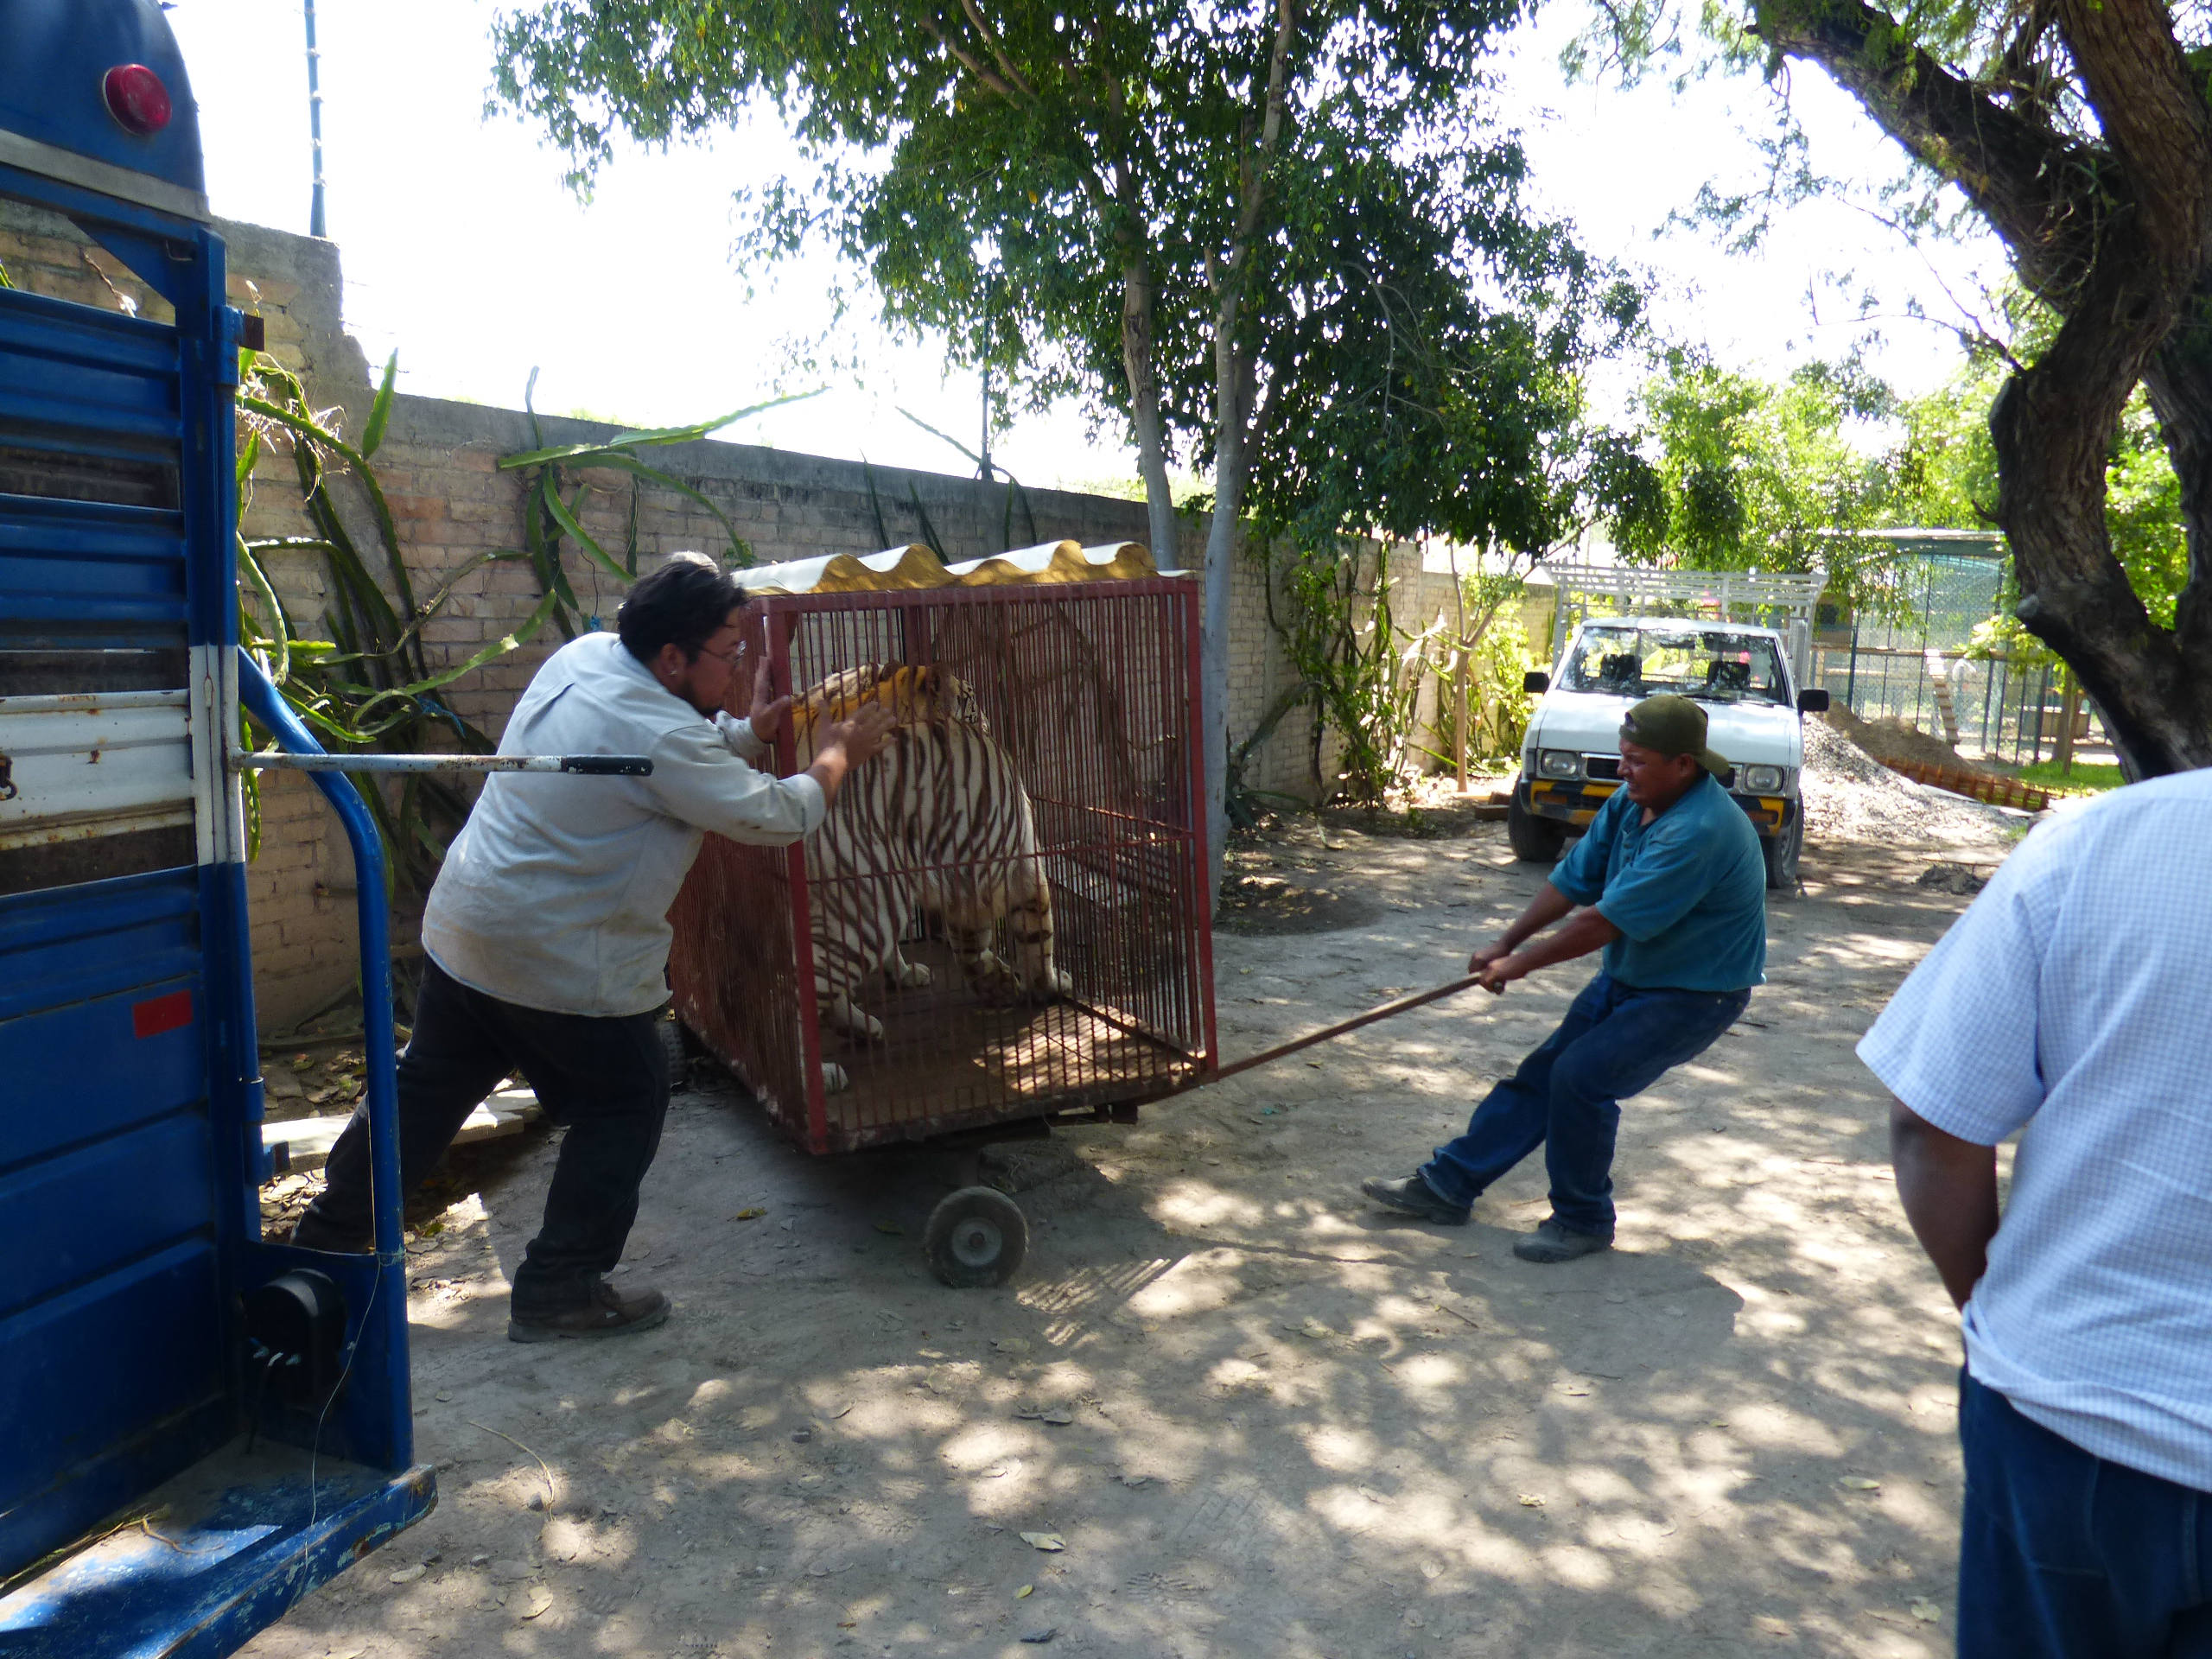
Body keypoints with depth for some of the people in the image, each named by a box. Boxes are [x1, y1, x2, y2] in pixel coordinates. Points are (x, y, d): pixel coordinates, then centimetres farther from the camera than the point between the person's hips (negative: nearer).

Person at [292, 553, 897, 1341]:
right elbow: (775, 816, -17)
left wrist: (748, 730, 0)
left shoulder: (583, 654, 4)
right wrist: (838, 755, -1)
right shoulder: (659, 735, -24)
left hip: (460, 929, 9)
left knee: (427, 1092, 22)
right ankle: (560, 1290, 17)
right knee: (626, 1101, 9)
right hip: (558, 966, -9)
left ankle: (322, 1244, 37)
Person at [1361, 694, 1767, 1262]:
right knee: (1541, 1072, 5)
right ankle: (1447, 1184, 14)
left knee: (1581, 1076, -21)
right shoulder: (1630, 802, -2)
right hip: (1626, 978, 8)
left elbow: (1604, 922, -29)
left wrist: (1521, 963, -19)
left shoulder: (1699, 830, -31)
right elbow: (1573, 879, 7)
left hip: (1694, 995, -8)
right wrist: (1507, 943, 2)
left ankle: (1583, 1221, 0)